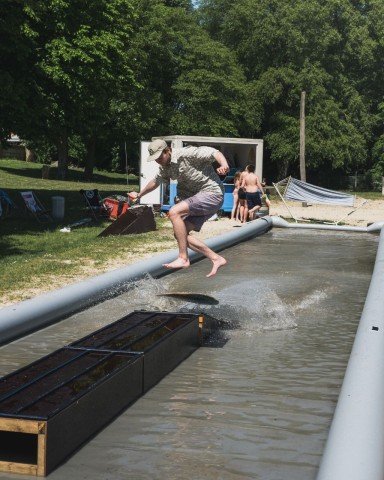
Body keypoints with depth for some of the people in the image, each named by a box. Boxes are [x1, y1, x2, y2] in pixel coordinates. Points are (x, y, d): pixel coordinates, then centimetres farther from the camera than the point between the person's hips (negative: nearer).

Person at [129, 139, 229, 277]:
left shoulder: (187, 154, -16)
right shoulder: (166, 167, 11)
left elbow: (213, 152, -24)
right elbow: (156, 181, 31)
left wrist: (224, 165, -45)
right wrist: (139, 195, 44)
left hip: (212, 194, -10)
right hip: (197, 199, 10)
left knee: (174, 212, -24)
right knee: (180, 233, 1)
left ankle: (183, 258, -20)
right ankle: (216, 258, 3)